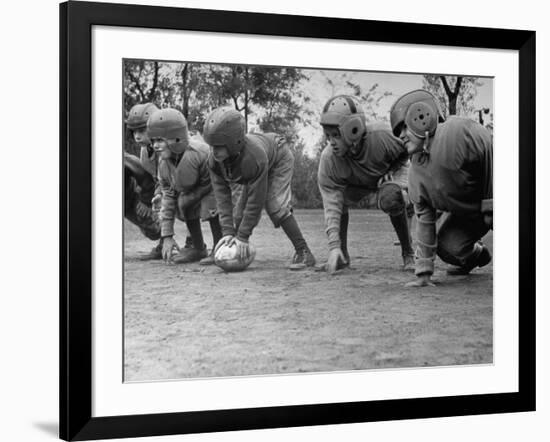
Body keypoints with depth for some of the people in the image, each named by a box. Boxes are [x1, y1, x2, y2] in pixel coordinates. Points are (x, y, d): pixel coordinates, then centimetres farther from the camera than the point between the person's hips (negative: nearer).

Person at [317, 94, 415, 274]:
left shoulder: (381, 136, -38)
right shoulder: (328, 159, -31)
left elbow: (407, 153, -14)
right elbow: (332, 206, -31)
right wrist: (334, 247, -37)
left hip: (392, 172, -3)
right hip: (358, 183, 3)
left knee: (391, 198, -34)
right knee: (339, 198, -24)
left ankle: (409, 254, -15)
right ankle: (341, 255, -3)